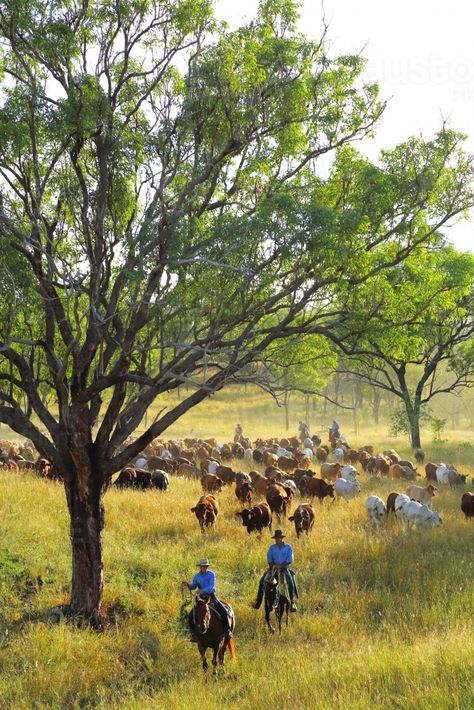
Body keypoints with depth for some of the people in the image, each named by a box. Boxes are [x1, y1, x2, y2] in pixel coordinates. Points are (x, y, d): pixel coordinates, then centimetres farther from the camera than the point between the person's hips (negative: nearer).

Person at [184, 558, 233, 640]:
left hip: (212, 597, -2)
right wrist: (188, 584, -10)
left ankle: (228, 631, 3)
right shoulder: (197, 576, 1)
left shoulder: (211, 574, -9)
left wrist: (203, 590, -35)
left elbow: (211, 587, -20)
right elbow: (193, 586, 12)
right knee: (190, 616, -11)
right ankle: (193, 633, 10)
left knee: (224, 613, -18)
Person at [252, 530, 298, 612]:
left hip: (284, 568, -2)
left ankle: (292, 602, -15)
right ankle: (258, 601, -7)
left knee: (290, 582, -27)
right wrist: (272, 565, -16)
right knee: (262, 580, -14)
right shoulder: (272, 547, 3)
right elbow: (269, 558, 3)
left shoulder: (288, 547, -4)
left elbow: (290, 560, -9)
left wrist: (281, 565, -19)